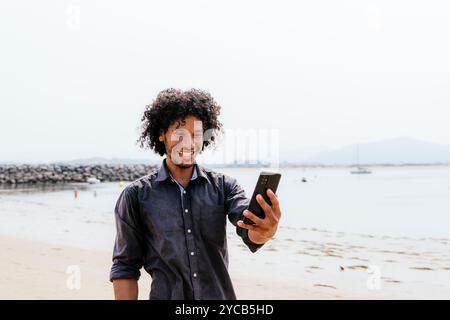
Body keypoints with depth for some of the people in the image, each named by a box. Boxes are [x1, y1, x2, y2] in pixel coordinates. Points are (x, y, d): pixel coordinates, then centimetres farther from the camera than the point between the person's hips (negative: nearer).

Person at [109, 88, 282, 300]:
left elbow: (248, 225, -19)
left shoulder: (224, 186, -2)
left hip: (221, 296, 2)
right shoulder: (136, 195, -5)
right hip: (166, 295, -1)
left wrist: (264, 231, -41)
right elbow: (125, 267, -2)